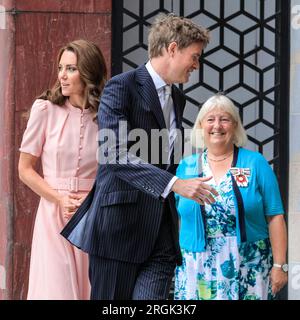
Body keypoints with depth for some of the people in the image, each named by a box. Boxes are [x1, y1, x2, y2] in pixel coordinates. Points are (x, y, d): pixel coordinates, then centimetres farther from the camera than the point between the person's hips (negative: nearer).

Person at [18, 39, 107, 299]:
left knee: (92, 290, 4)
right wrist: (60, 200, -11)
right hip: (54, 213, -2)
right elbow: (25, 170, 0)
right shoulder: (45, 109, -4)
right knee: (57, 288, -3)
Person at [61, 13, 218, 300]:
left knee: (153, 295, -7)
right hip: (121, 221, -7)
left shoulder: (177, 98, 17)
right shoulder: (121, 88, -10)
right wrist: (174, 184, -31)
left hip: (161, 223, 7)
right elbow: (116, 155, -23)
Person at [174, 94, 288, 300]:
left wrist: (279, 265, -7)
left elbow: (275, 217, -1)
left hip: (248, 271, -2)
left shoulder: (255, 163, 2)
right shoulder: (186, 167, 8)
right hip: (197, 269, 2)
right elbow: (176, 218, 13)